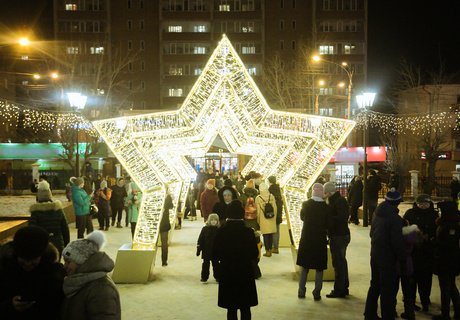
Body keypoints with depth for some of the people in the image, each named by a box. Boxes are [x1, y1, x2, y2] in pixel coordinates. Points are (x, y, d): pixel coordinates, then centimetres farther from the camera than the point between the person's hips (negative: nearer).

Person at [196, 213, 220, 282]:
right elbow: (200, 240, -1)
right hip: (206, 251, 0)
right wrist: (198, 249, -3)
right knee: (205, 264, 5)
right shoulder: (205, 229, -3)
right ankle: (204, 277, 12)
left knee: (216, 264, 11)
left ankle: (217, 276, 24)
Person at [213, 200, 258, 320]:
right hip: (245, 274, 0)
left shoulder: (221, 231, -11)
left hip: (227, 275, 1)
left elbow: (215, 255, -7)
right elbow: (255, 254, -7)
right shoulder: (248, 232, -12)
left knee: (231, 309, 12)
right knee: (246, 309, 12)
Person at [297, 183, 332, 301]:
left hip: (306, 239, 2)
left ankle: (301, 291, 18)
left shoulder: (306, 204, -10)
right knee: (319, 268, 10)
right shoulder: (327, 208, -13)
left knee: (304, 267, 15)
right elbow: (328, 224, -4)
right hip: (320, 240, -1)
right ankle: (317, 293, 12)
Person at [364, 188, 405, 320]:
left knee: (375, 285, 19)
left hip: (375, 255, 8)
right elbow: (397, 242, -20)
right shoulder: (395, 219, -20)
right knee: (388, 289, 2)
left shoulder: (378, 215, 4)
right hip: (389, 258, -8)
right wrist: (402, 258, -8)